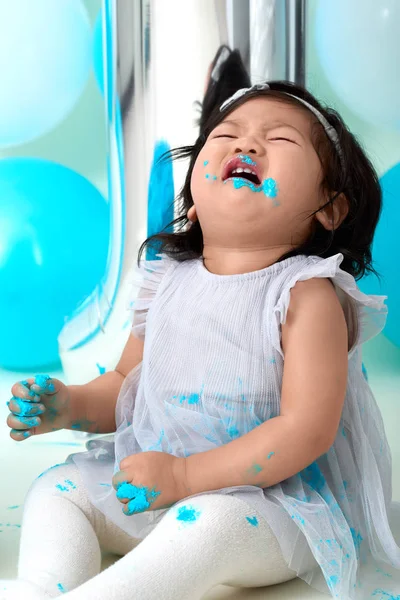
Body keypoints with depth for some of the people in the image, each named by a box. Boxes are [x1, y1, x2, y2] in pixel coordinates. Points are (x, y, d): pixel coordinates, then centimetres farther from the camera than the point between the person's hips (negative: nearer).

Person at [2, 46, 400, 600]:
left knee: (211, 520, -36)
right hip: (152, 486, 7)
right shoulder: (168, 282, 4)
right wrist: (68, 406, -5)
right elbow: (127, 384, 16)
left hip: (264, 498, -6)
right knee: (56, 486, 0)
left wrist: (184, 475, -25)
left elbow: (307, 430, -22)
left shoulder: (307, 295, -15)